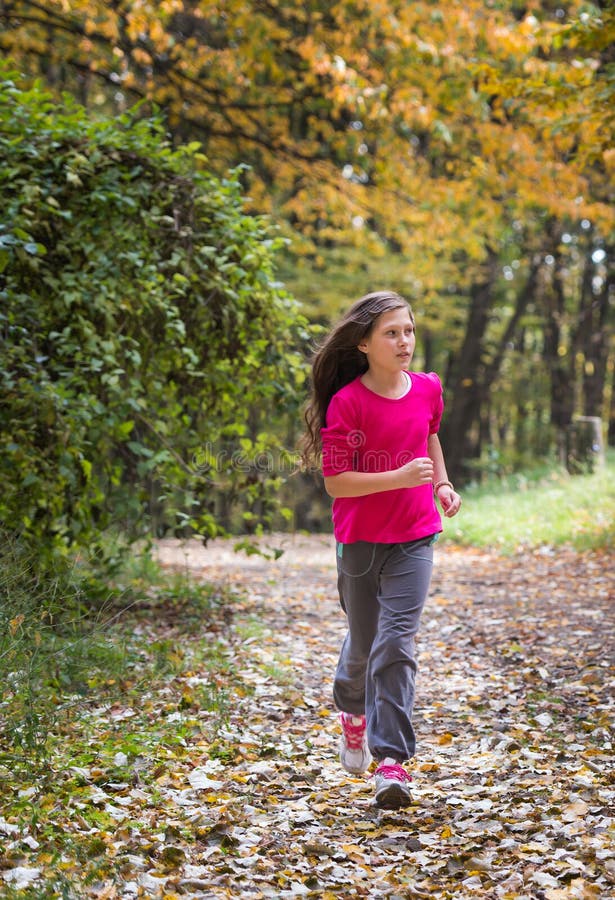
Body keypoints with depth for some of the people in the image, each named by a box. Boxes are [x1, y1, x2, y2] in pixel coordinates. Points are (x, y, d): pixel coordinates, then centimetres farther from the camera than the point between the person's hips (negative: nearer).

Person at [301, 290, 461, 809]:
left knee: (396, 641, -10)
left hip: (414, 538, 2)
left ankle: (391, 758, -9)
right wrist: (400, 477, -26)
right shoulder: (347, 403, -14)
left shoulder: (427, 389, 0)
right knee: (362, 641, 15)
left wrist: (442, 484, 9)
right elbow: (336, 481, -17)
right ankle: (354, 712, 47)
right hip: (359, 538, -2)